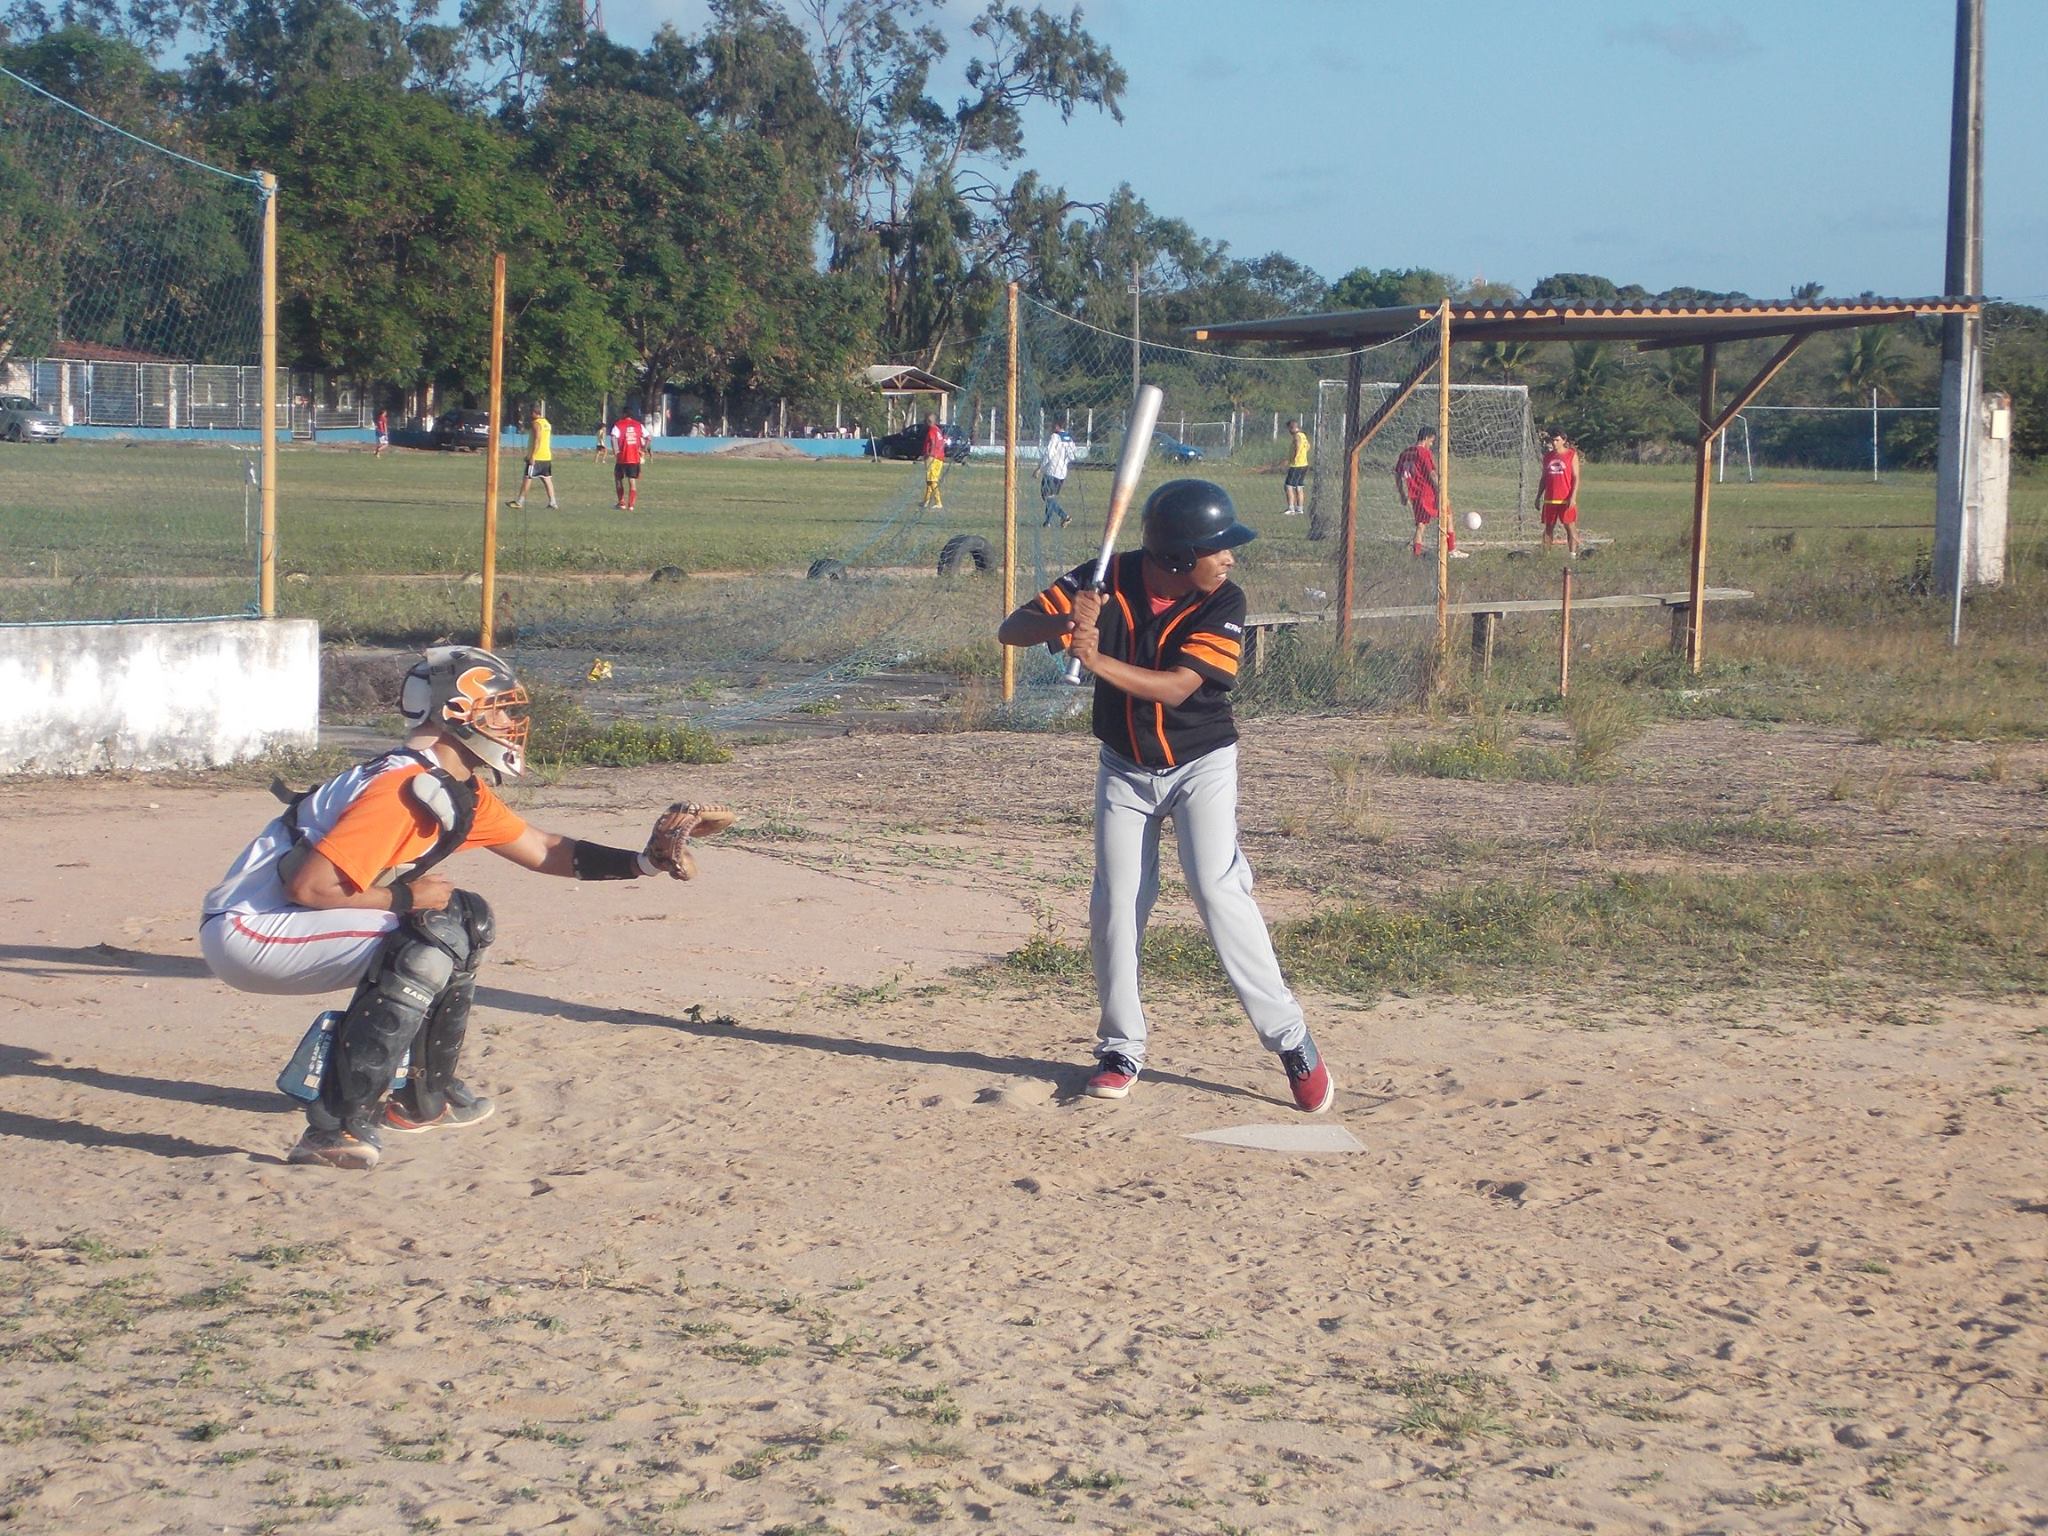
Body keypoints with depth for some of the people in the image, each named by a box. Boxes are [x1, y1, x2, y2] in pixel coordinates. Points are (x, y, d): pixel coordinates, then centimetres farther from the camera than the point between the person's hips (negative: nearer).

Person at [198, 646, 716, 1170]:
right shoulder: (405, 791, -23)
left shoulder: (460, 790, 7)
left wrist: (643, 862, 10)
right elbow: (307, 886, -28)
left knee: (467, 919, 15)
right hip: (246, 932, -10)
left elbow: (543, 850, 18)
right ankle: (337, 1127, -23)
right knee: (435, 937, -23)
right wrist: (406, 896, -17)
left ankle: (425, 1097, 20)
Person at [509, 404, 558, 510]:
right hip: (547, 456, 8)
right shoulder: (547, 423, 16)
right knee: (547, 479, 6)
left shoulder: (536, 424, -12)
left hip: (536, 457, -8)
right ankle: (553, 503, 0)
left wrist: (532, 456, -23)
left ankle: (520, 501, 5)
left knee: (527, 477, 0)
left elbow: (537, 440, -21)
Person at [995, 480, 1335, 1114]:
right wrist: (1063, 624, -38)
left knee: (1218, 890, -16)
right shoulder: (1106, 581, -15)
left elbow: (1175, 687, -28)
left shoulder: (1224, 601, -18)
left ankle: (1289, 1039, -7)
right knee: (1114, 905, -1)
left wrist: (1097, 659, -41)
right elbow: (1010, 630, -17)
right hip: (1124, 770, 2)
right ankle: (1121, 1048, 16)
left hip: (1202, 765, -2)